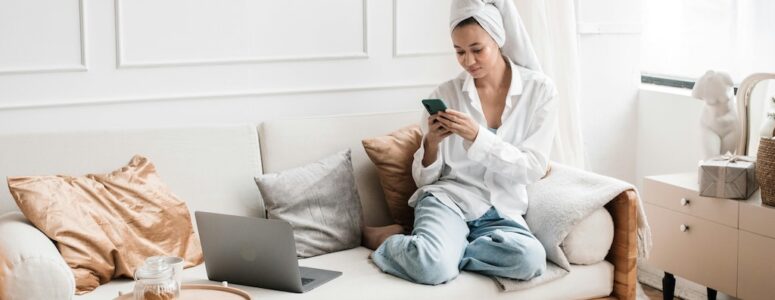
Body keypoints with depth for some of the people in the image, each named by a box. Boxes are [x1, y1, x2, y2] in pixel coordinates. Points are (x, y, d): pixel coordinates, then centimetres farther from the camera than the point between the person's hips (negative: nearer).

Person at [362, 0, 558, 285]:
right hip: (448, 197, -2)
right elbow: (424, 178, 5)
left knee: (530, 259, -33)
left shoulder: (539, 89, -1)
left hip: (502, 212, 2)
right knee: (432, 267, -35)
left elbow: (533, 168, -7)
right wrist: (431, 143, -17)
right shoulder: (445, 93, 0)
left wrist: (477, 136, -20)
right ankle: (394, 239, 1)